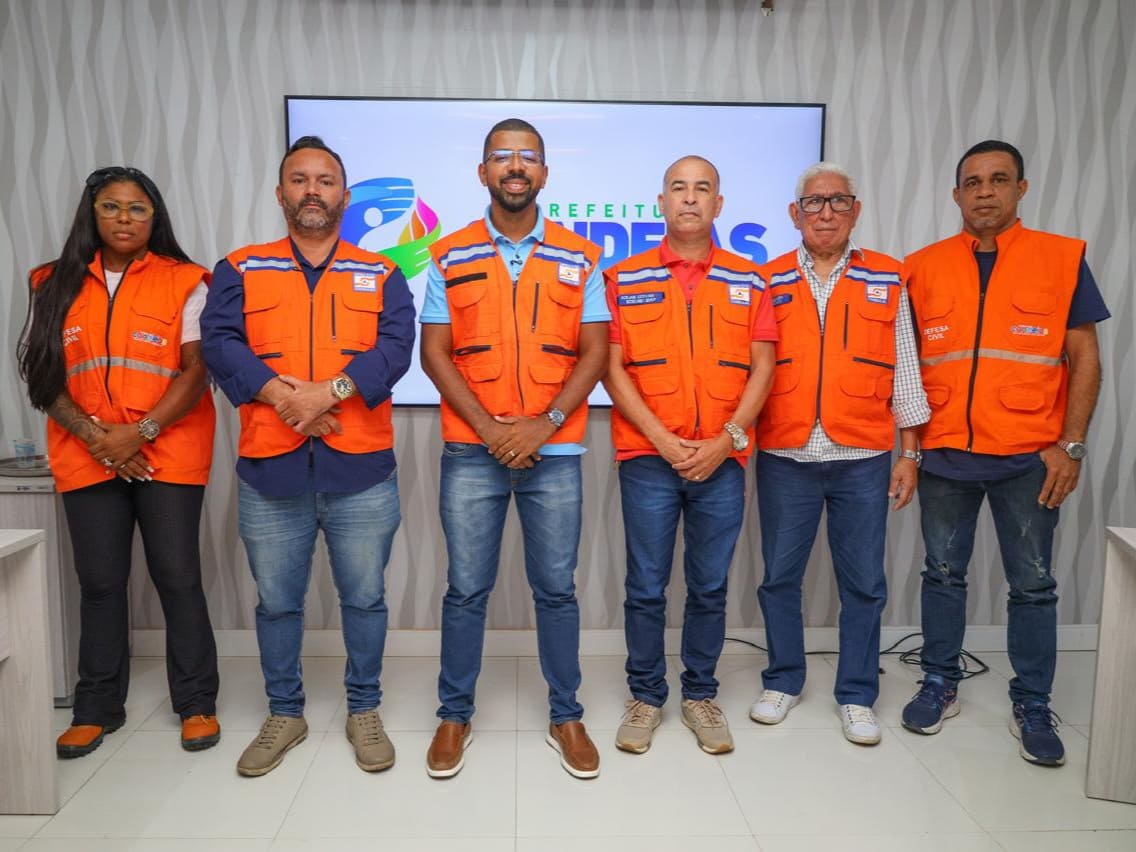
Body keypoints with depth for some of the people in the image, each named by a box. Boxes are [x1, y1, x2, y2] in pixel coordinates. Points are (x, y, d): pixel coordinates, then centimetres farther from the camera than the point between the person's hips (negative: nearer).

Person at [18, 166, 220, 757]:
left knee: (177, 577, 0)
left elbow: (196, 370, -5)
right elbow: (41, 375, 6)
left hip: (168, 455, -2)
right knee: (100, 582, 8)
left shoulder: (184, 282, 2)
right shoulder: (56, 284, 10)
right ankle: (97, 707, 22)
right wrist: (93, 435, -8)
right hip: (87, 457, 3)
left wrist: (142, 432, -15)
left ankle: (196, 703, 13)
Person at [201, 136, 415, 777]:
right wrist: (282, 395, -19)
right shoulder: (240, 271, 10)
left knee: (365, 598, 9)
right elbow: (221, 343, -4)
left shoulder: (381, 275, 9)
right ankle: (285, 714, 31)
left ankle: (364, 711, 27)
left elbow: (395, 346, -6)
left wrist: (330, 390, -20)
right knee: (277, 601, 12)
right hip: (270, 468, 1)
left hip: (361, 467, 0)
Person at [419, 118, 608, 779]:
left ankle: (567, 715, 24)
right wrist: (489, 429, -10)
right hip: (471, 451, 0)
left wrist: (544, 424, -12)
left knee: (556, 588, 8)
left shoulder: (582, 259, 5)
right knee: (466, 589, 8)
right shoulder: (450, 257, 5)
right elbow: (435, 354, 1)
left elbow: (595, 352, 0)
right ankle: (455, 714, 24)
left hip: (555, 451, 0)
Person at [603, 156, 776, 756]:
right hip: (648, 458, -1)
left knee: (709, 588, 11)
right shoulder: (625, 279, 3)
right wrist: (664, 441, -10)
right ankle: (645, 696, 24)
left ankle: (700, 695, 28)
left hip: (722, 459, 2)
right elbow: (612, 368, -2)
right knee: (646, 588, 6)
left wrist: (726, 439, -8)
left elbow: (762, 368, 4)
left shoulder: (747, 280, 8)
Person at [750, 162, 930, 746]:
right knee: (779, 576, 9)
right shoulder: (768, 283, 5)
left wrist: (909, 453, 4)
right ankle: (783, 681, 28)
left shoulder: (888, 280, 6)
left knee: (863, 582, 7)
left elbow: (905, 372, 7)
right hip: (784, 457, 0)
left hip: (863, 459, 0)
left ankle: (857, 695, 23)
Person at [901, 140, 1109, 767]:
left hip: (1030, 457, -1)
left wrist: (1071, 444, -6)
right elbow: (905, 361, 8)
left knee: (1032, 585, 8)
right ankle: (939, 686, 27)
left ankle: (1032, 706, 23)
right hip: (945, 455, 2)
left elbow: (1084, 357, 1)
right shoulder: (924, 267, 5)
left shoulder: (1062, 259, 1)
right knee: (943, 574, 12)